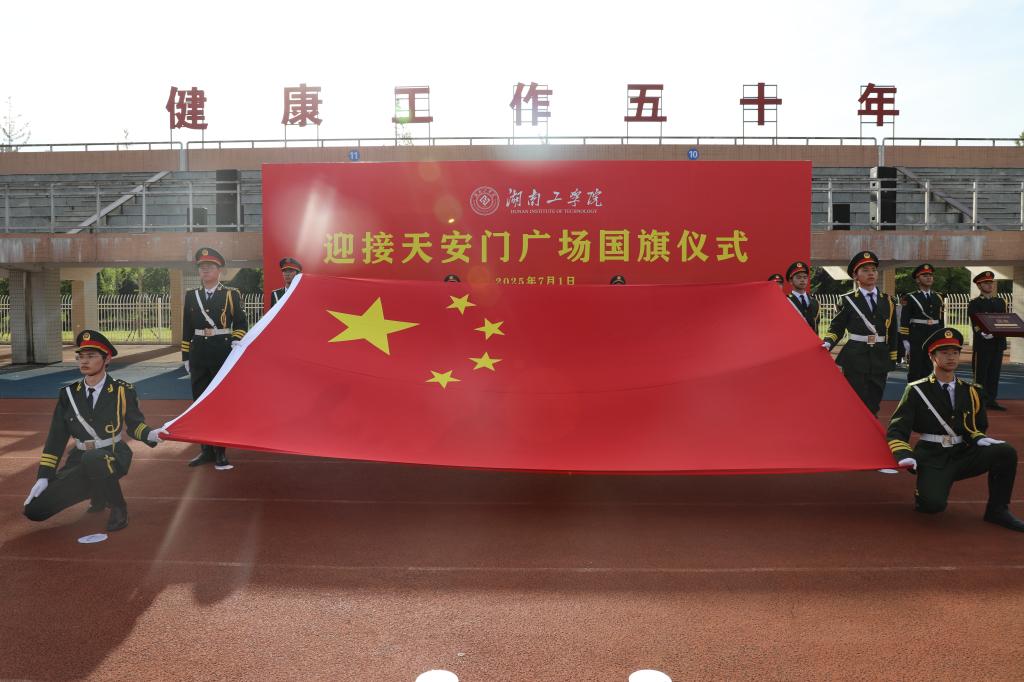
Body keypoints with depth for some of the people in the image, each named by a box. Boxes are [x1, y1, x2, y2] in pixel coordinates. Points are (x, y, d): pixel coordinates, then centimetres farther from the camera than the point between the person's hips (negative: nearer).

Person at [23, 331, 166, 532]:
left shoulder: (122, 391, -7)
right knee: (34, 510, -7)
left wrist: (150, 434, -26)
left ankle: (118, 508, -14)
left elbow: (134, 424, -2)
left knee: (93, 458, -42)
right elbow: (56, 438, 5)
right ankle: (98, 495, 19)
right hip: (79, 460, 5)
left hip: (114, 457, -5)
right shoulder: (68, 394, 4)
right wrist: (44, 477, -1)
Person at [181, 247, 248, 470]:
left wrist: (236, 341, -16)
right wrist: (185, 356, 10)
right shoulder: (191, 296, 11)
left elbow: (241, 323, 2)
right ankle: (206, 450, 17)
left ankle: (221, 452, 8)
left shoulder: (231, 294, 1)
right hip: (199, 353, 4)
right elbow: (187, 329, 12)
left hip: (223, 352, -4)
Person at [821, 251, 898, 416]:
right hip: (855, 360, -3)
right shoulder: (848, 301, 1)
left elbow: (892, 333, 12)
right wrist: (828, 344, -18)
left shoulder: (888, 301, 10)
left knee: (874, 405, 8)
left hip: (880, 360, 3)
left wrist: (892, 359, 11)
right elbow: (836, 328, 1)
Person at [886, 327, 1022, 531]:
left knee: (1006, 452, -22)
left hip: (963, 455, 5)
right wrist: (905, 456, -23)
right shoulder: (916, 391, -1)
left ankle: (997, 510, -3)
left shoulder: (970, 392, 12)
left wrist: (980, 439, -5)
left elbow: (977, 427, 19)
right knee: (933, 504, -30)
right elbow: (896, 429, -6)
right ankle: (924, 491, 9)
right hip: (932, 459, -4)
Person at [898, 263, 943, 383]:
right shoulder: (910, 298, -2)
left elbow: (940, 320, 17)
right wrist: (905, 340, -13)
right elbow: (904, 320, -7)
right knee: (915, 370, -1)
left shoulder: (938, 298, 14)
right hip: (916, 339, -5)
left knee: (930, 369, 7)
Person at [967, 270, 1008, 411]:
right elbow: (976, 325, -11)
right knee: (980, 374, -1)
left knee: (994, 373, 8)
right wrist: (984, 334, -26)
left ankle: (991, 400, 15)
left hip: (998, 343, 6)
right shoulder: (974, 303, -3)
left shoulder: (1000, 302, 16)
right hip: (982, 344, -6)